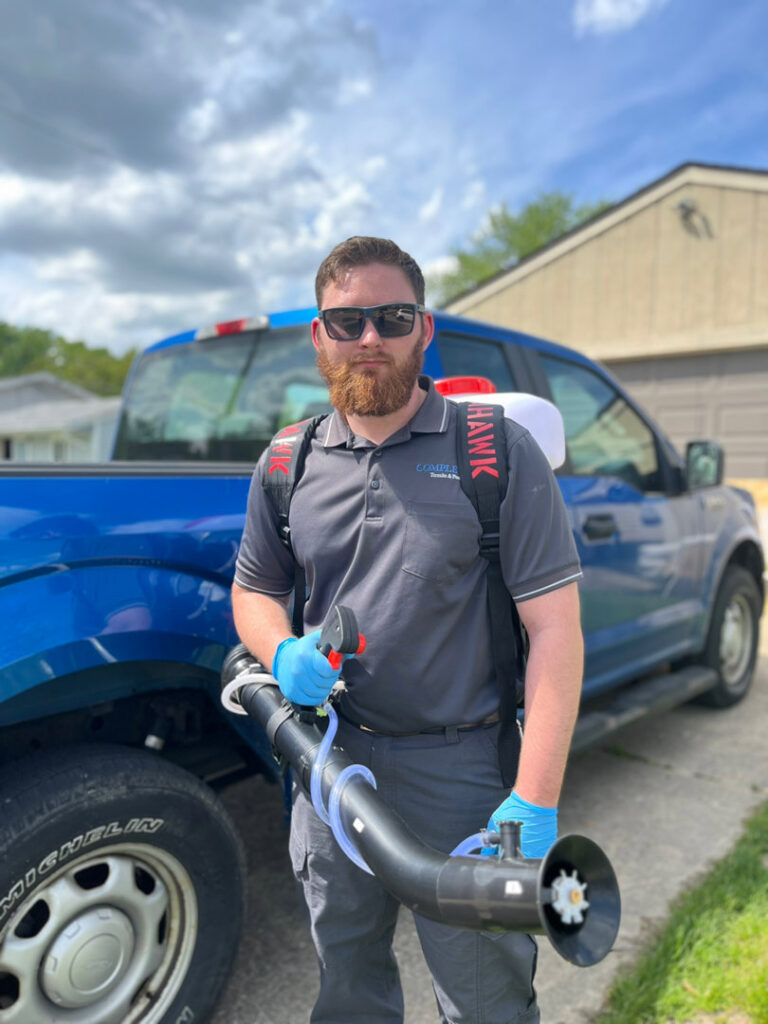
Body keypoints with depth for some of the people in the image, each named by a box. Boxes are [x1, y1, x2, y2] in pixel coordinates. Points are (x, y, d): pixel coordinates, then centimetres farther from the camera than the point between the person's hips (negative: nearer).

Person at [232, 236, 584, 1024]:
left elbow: (555, 630, -11)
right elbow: (252, 591, 14)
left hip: (459, 770, -3)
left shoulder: (497, 450, -9)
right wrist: (283, 651, -9)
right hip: (330, 760, 4)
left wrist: (535, 804, -17)